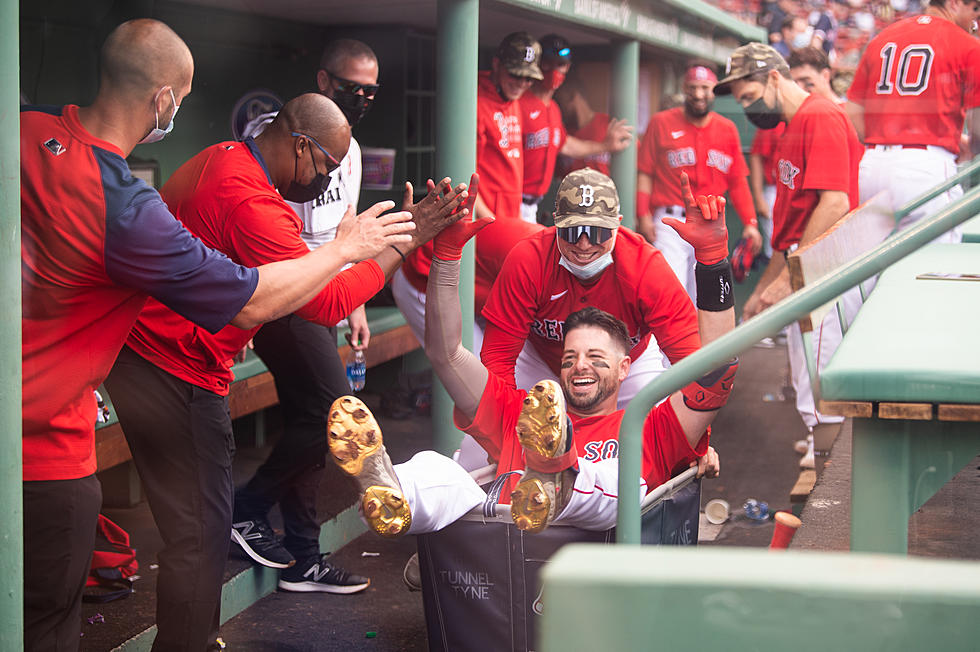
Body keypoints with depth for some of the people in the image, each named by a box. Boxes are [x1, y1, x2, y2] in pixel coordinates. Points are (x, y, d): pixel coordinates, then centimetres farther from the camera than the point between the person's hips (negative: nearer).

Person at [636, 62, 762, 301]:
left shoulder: (727, 129, 12)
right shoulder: (662, 123, 3)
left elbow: (738, 181, 13)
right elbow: (645, 174, 2)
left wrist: (750, 223, 5)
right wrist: (643, 215, -8)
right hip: (670, 224, -3)